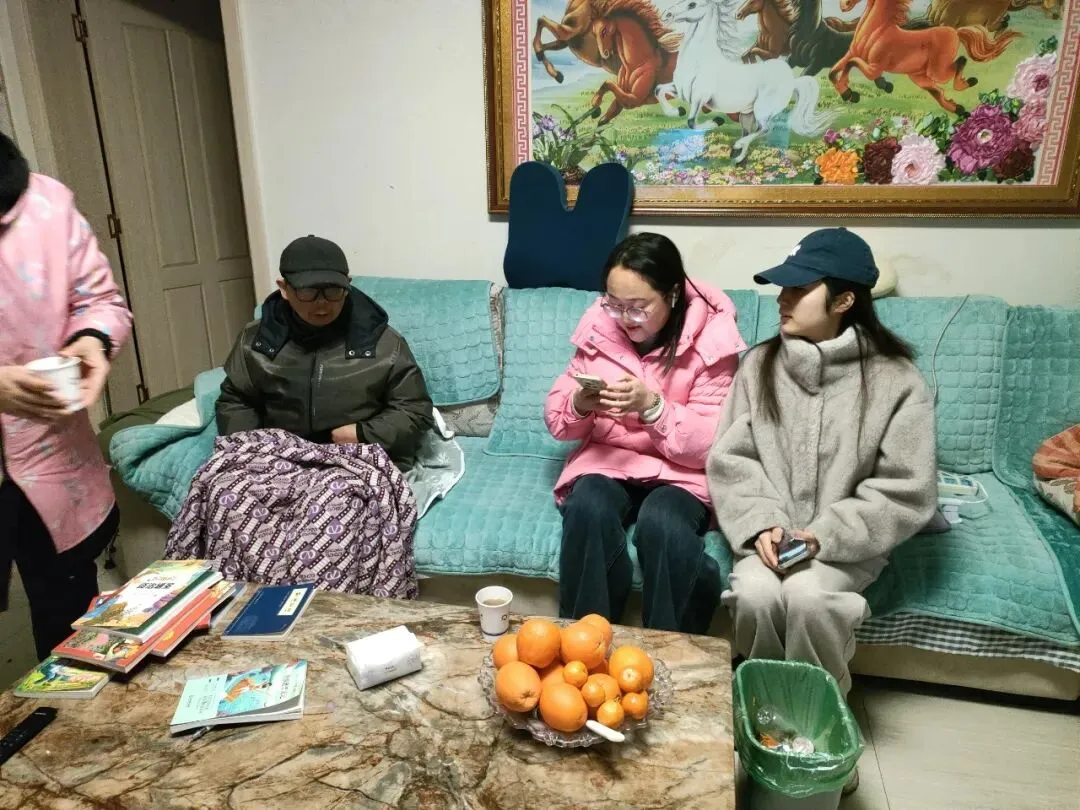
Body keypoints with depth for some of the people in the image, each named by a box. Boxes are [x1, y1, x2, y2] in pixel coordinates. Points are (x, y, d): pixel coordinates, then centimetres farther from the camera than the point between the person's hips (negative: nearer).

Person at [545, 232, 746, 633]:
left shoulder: (709, 340, -12)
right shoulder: (599, 326, -2)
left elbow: (710, 446, -14)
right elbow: (556, 420, 4)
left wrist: (652, 406, -29)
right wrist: (580, 404, -20)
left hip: (681, 471, -2)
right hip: (606, 459, 3)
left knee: (662, 523, -33)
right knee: (588, 508, -30)